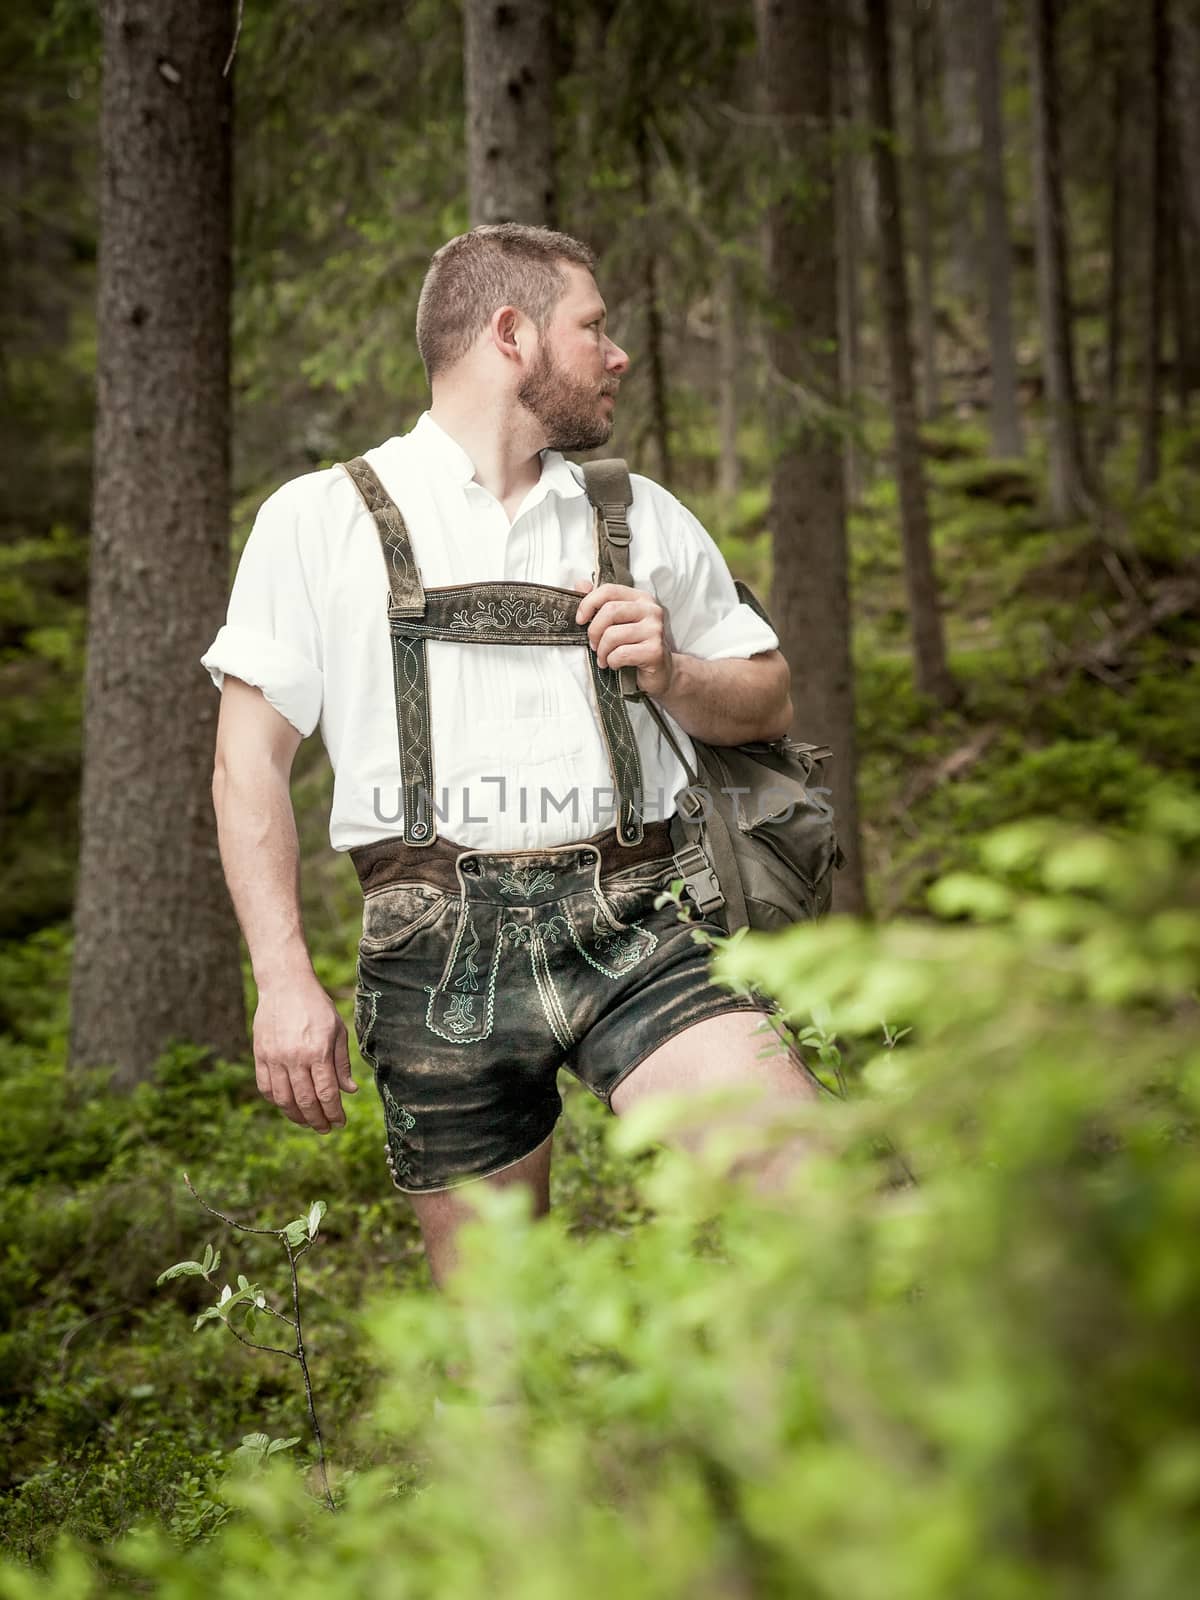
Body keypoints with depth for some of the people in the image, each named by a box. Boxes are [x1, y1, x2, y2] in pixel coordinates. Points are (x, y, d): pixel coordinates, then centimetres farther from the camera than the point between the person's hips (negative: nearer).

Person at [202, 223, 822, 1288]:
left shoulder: (644, 519, 18)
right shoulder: (319, 520, 7)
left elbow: (769, 701, 23)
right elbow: (251, 762, 5)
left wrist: (668, 673, 1)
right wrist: (286, 981, -5)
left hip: (630, 928, 2)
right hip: (441, 950, -2)